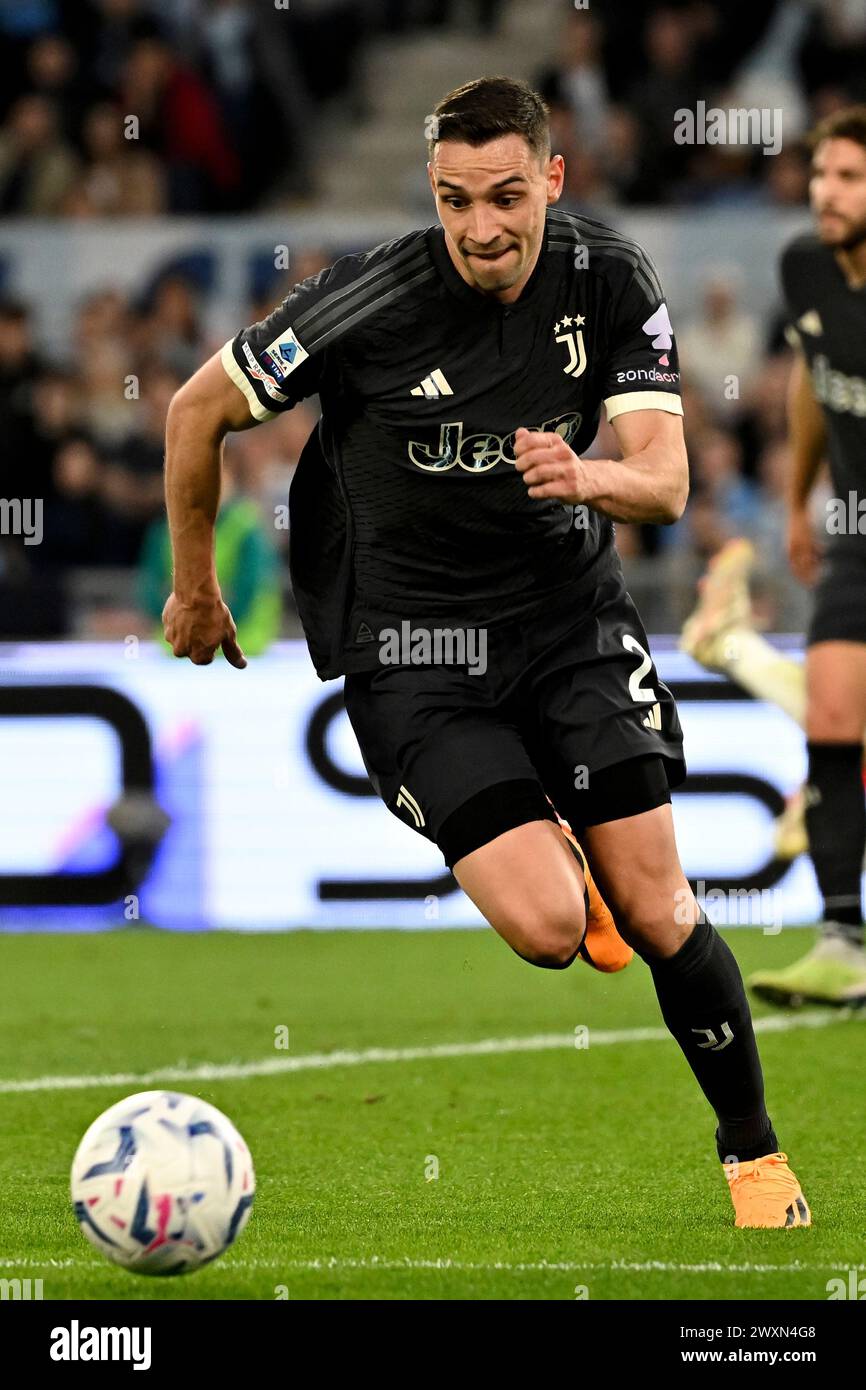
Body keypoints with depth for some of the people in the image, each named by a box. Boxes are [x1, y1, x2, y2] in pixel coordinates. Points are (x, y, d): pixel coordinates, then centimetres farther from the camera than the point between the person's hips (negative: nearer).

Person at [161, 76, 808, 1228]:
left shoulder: (613, 283, -9)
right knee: (548, 928, -18)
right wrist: (196, 590, 5)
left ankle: (754, 1153, 17)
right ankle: (538, 854, 21)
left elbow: (666, 483, -12)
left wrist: (585, 476, -36)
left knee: (654, 912, -5)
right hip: (413, 646, -3)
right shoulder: (371, 302, -19)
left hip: (572, 610, 3)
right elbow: (198, 410, -6)